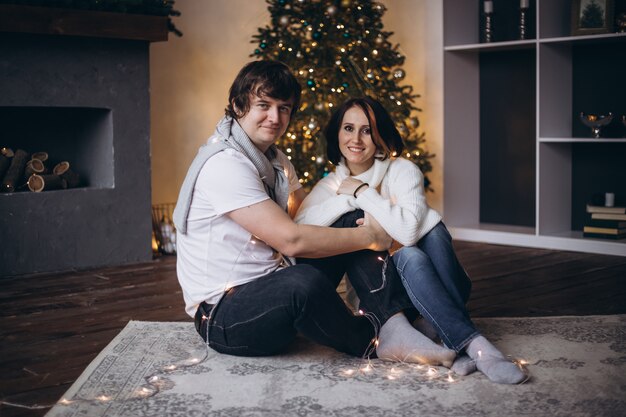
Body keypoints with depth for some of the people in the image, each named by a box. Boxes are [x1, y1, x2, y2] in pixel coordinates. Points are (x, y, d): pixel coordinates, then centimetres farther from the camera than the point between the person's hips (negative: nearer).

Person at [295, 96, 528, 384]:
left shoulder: (402, 171, -7)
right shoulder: (331, 185, 2)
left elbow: (408, 231, -27)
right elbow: (299, 227, -19)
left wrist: (362, 192, -20)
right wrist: (350, 199, -24)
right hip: (378, 283, 1)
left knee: (432, 226, -30)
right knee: (409, 257, -33)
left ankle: (435, 323, -31)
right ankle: (472, 344, -40)